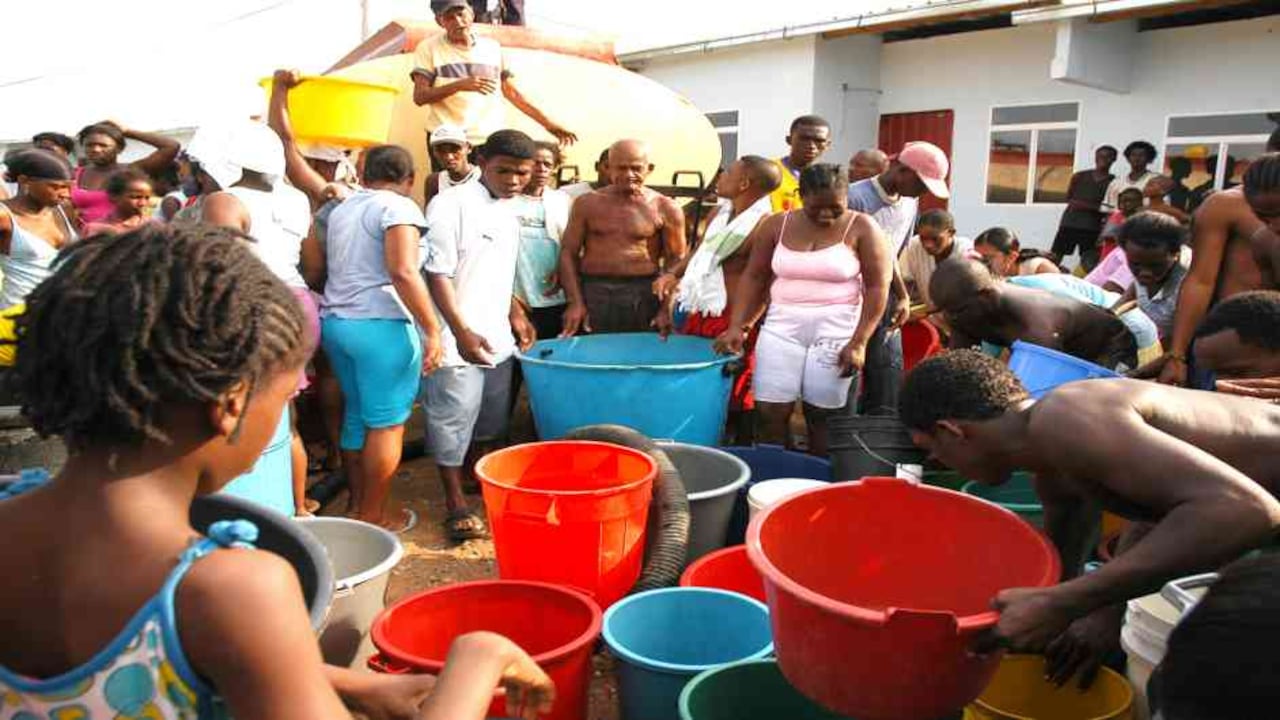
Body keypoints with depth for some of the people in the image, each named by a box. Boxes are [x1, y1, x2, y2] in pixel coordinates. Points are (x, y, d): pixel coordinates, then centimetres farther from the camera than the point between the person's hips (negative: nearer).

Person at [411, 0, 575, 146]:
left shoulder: (492, 47, 12)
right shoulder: (428, 48, 4)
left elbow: (510, 91, 16)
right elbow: (419, 97, -3)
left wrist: (547, 123, 11)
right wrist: (460, 85, -18)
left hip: (490, 140, 2)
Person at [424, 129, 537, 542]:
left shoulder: (509, 210, 11)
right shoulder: (452, 204, -12)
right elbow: (438, 274, -16)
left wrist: (515, 314, 15)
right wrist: (462, 332, -22)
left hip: (498, 338, 8)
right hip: (457, 340, -8)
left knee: (489, 419, 18)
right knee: (453, 420, 0)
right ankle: (455, 502, 12)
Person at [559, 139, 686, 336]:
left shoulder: (665, 208, 0)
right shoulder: (587, 203, 5)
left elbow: (676, 261, 2)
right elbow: (568, 253, 5)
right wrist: (575, 302, -5)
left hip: (643, 294, -1)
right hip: (592, 292, 1)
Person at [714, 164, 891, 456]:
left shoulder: (862, 228, -5)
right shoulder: (776, 225, 3)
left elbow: (878, 288, -6)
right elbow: (754, 278, 7)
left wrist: (859, 342, -13)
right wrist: (736, 327, -1)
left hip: (836, 334, -2)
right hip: (781, 329, 3)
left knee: (821, 416, 2)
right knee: (771, 411, -1)